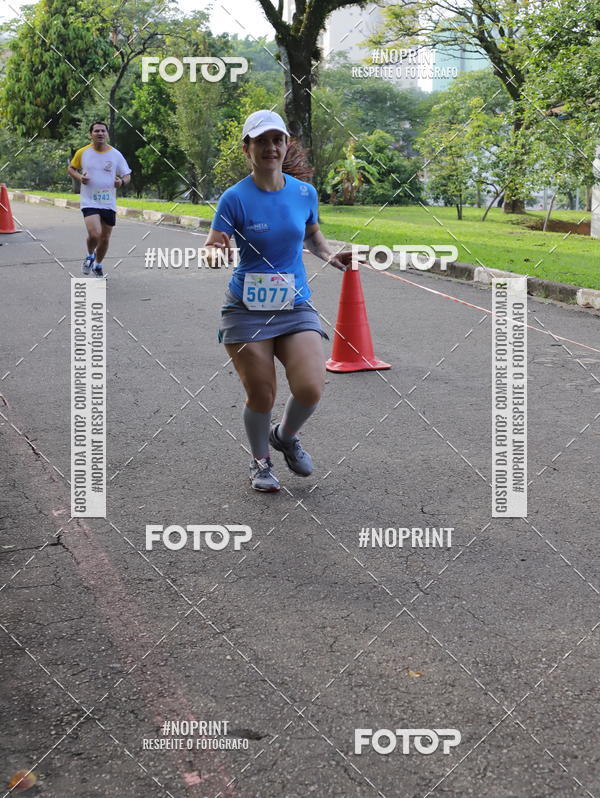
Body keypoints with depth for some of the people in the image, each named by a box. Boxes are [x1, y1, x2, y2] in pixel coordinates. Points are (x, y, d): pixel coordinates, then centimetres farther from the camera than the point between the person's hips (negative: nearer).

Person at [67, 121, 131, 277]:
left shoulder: (116, 155, 1)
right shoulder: (82, 152, -1)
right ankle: (90, 255, 12)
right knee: (94, 234, -21)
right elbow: (71, 168, 13)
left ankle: (98, 265, 36)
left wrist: (122, 181, -15)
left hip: (109, 204, 3)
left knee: (105, 238, 10)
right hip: (89, 202, -3)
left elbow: (127, 175, 9)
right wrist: (79, 177, -8)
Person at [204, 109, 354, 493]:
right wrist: (216, 252, -32)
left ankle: (285, 436, 21)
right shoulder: (235, 197, -8)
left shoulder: (305, 192, 3)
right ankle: (261, 461, 29)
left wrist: (329, 254, 4)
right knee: (261, 397, -2)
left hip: (296, 306, 3)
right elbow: (211, 246, -10)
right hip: (247, 310, -2)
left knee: (310, 389, -14)